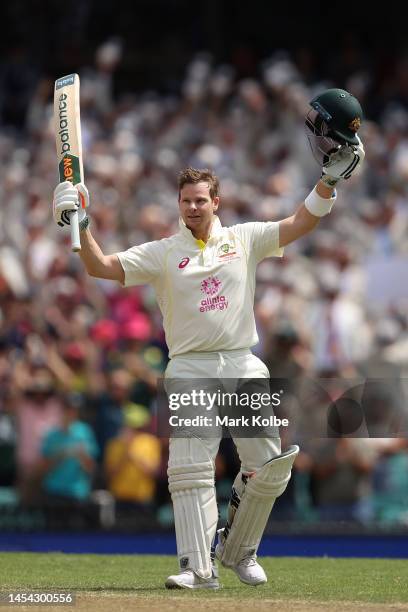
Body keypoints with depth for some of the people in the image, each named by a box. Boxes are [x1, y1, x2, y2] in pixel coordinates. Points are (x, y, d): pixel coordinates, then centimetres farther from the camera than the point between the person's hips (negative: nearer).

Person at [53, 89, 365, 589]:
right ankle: (198, 568, -15)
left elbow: (299, 225, 4)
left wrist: (329, 180, -9)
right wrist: (82, 227, -17)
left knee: (270, 466, 0)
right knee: (190, 468, -13)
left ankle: (237, 550, 19)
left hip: (244, 365, 2)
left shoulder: (245, 239, 11)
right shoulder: (162, 253, 7)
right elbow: (101, 267, -1)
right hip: (190, 369, -2)